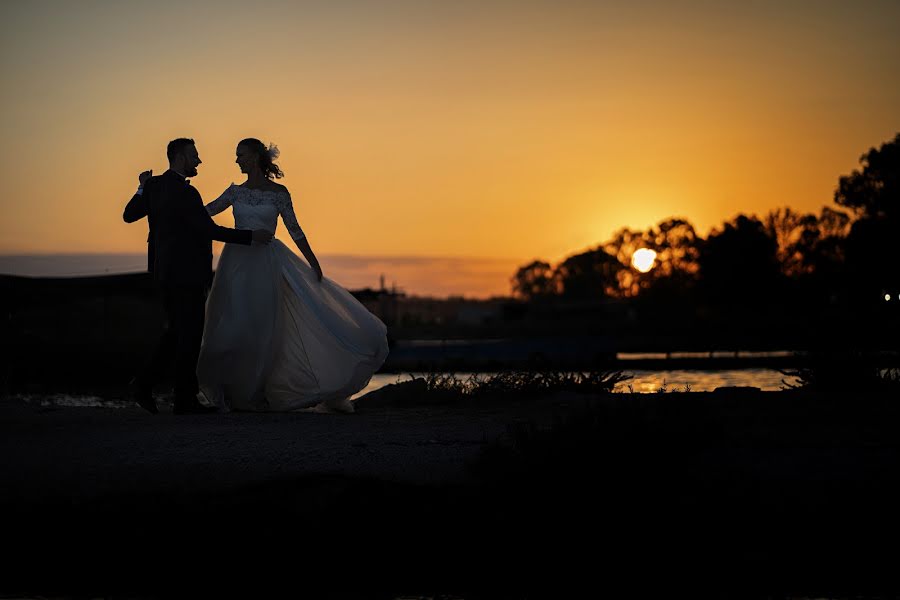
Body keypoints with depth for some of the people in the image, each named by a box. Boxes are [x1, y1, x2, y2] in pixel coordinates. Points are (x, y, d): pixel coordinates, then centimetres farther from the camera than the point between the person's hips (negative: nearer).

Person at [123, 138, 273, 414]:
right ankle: (185, 399, 5)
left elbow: (129, 215, 11)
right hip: (185, 274, -9)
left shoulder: (154, 185, 7)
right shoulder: (185, 192, -19)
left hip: (164, 272, 9)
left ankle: (144, 382, 9)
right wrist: (251, 236, -14)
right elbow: (211, 230, -20)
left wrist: (142, 188, 18)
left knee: (176, 331, 18)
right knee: (190, 334, 0)